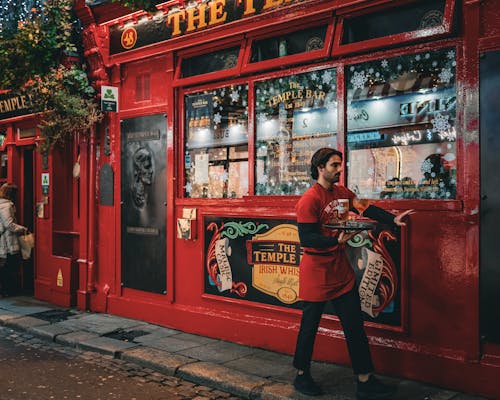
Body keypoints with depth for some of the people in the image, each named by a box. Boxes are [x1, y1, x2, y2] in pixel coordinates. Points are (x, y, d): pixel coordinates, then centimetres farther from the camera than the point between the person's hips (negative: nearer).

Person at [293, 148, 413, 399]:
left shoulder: (342, 192, 8)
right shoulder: (309, 199, -17)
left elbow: (366, 209, 12)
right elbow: (306, 239, -21)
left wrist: (393, 219, -2)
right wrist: (337, 240, -32)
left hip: (341, 269, 8)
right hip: (316, 272, -7)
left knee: (354, 326, 8)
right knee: (309, 326, 6)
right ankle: (302, 375, 26)